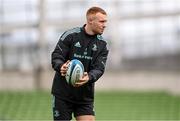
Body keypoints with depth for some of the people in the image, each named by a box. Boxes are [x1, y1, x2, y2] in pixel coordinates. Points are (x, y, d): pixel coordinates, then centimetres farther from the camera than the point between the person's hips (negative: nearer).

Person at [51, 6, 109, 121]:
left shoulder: (102, 44, 3)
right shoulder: (70, 35, -7)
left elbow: (99, 68, -7)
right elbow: (56, 57, -8)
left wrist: (89, 77, -30)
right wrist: (61, 67, -32)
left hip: (85, 96, 3)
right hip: (63, 93, -3)